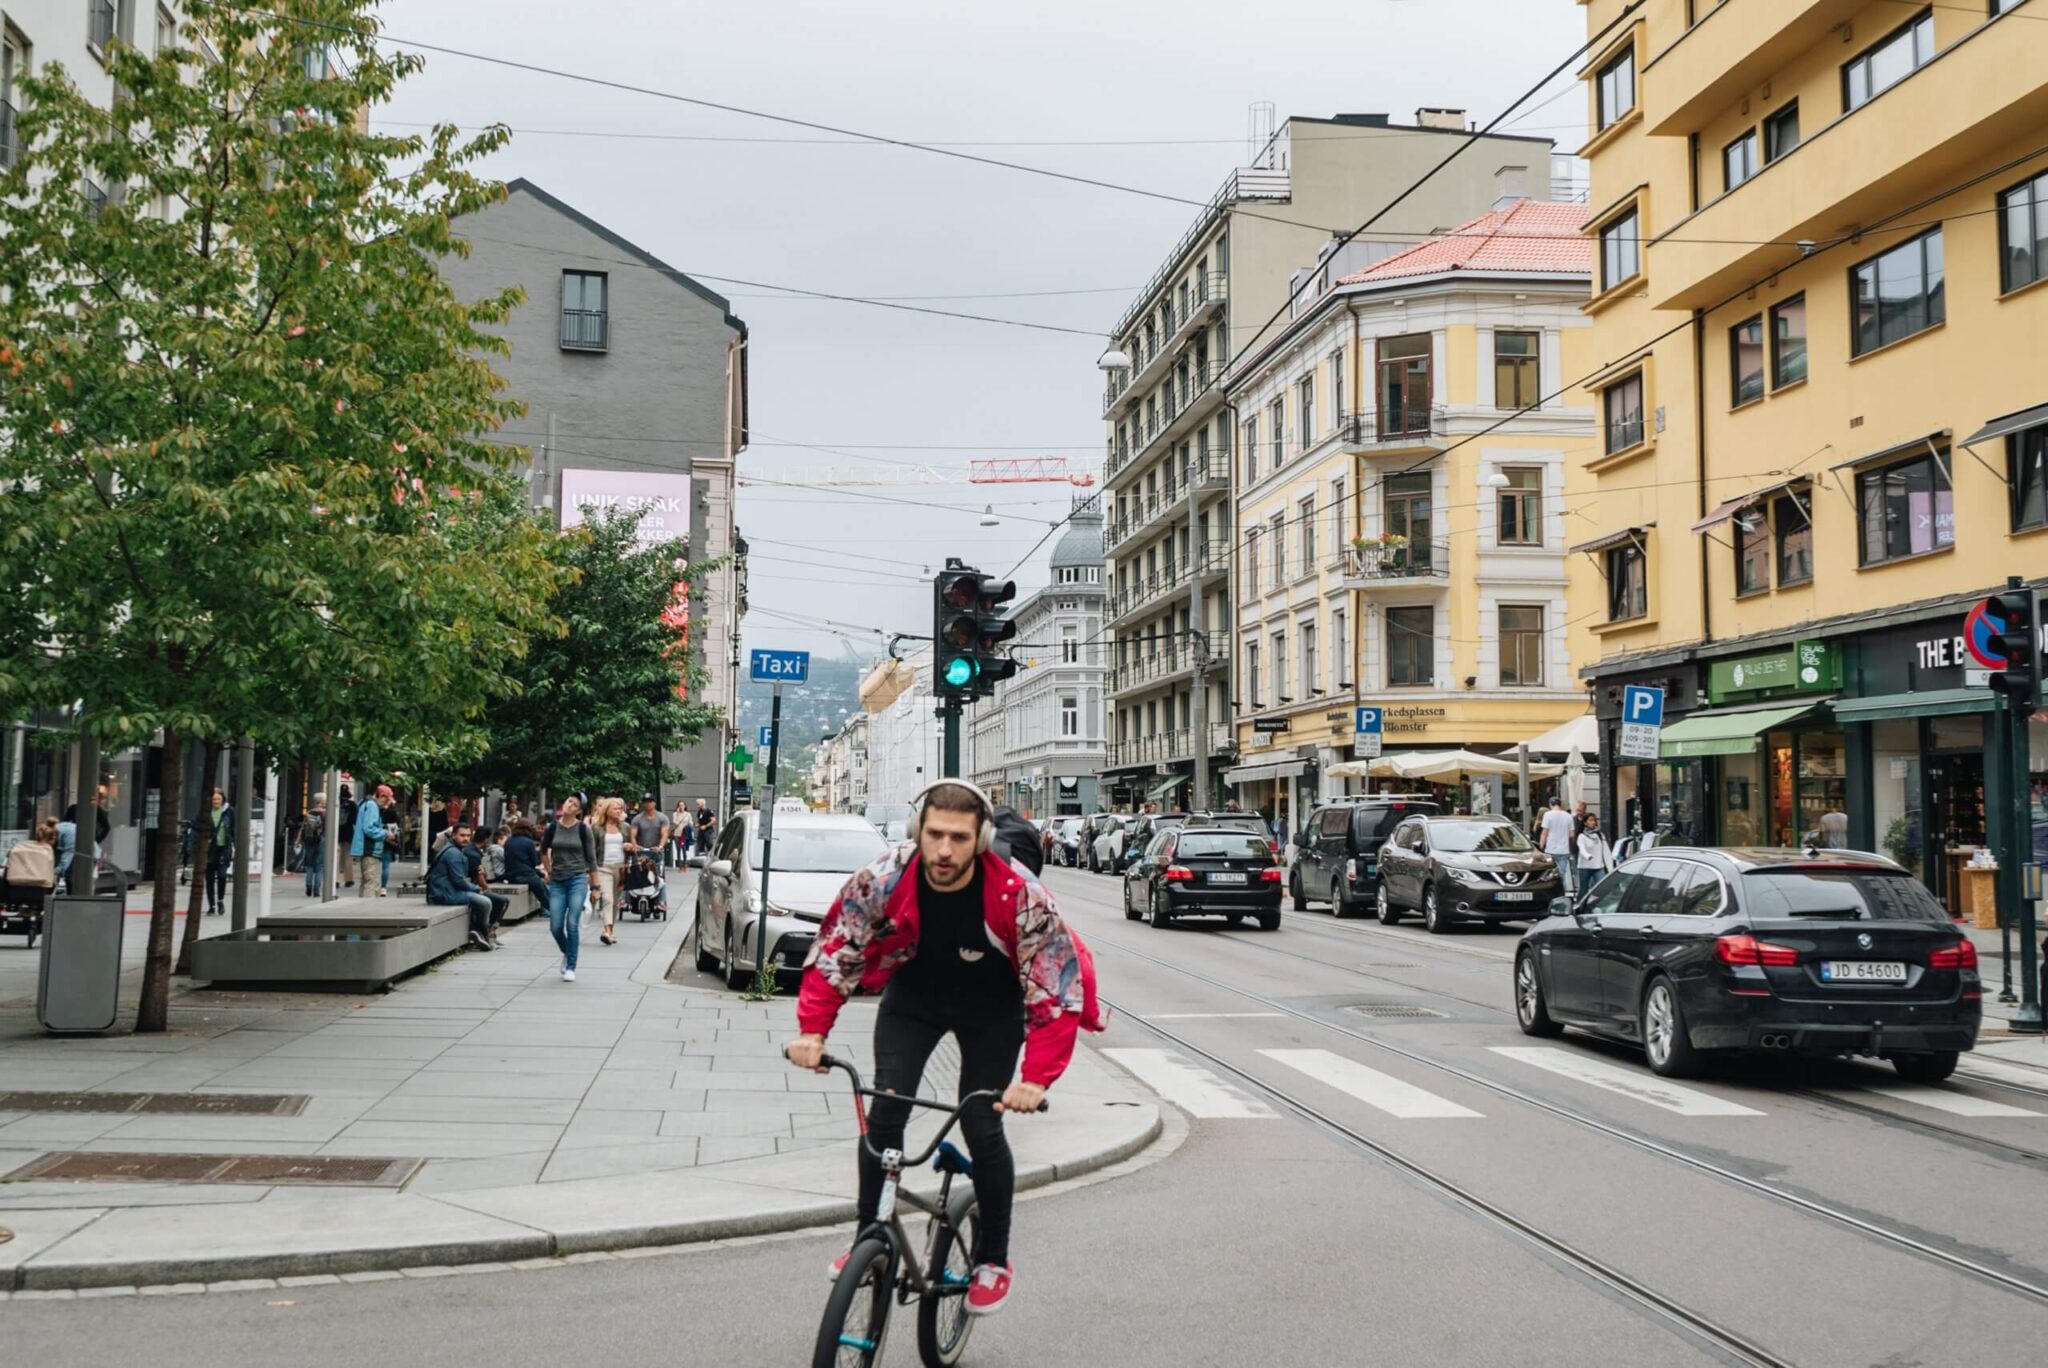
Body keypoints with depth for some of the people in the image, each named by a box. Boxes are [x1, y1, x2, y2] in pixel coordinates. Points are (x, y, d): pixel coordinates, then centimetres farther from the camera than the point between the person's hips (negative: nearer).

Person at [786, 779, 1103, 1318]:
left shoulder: (1019, 895, -34)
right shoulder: (882, 880, -29)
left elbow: (1058, 991, -30)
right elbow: (833, 952, -16)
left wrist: (1037, 1078, -38)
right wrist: (812, 1031, -26)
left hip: (991, 1008, -2)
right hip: (913, 996, 2)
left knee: (982, 1127, -7)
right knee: (884, 1114, -9)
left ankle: (994, 1259, 15)